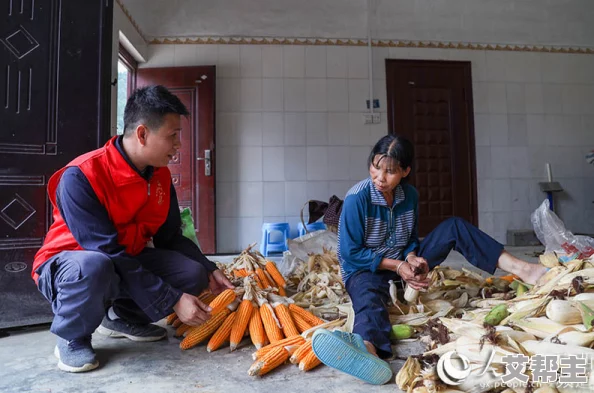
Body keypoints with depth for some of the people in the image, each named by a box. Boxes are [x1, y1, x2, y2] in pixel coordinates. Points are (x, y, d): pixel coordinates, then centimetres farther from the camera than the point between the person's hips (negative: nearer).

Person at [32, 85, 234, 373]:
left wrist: (208, 271, -12)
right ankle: (71, 338, -7)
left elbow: (171, 238, 2)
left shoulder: (161, 176, -6)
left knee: (192, 274, -14)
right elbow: (109, 253, -32)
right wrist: (173, 301, -33)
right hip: (68, 264, -6)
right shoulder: (80, 176, -28)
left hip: (128, 260, 6)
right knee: (94, 266, -40)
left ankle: (122, 317, 10)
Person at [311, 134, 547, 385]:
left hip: (404, 264, 6)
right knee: (369, 297, -42)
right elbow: (351, 253, -18)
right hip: (365, 269, -5)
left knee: (454, 226, -6)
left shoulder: (409, 195, -2)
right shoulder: (356, 199, -20)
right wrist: (396, 265, -22)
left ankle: (520, 269, -18)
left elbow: (411, 239, 7)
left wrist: (412, 258, -17)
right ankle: (368, 348, -76)